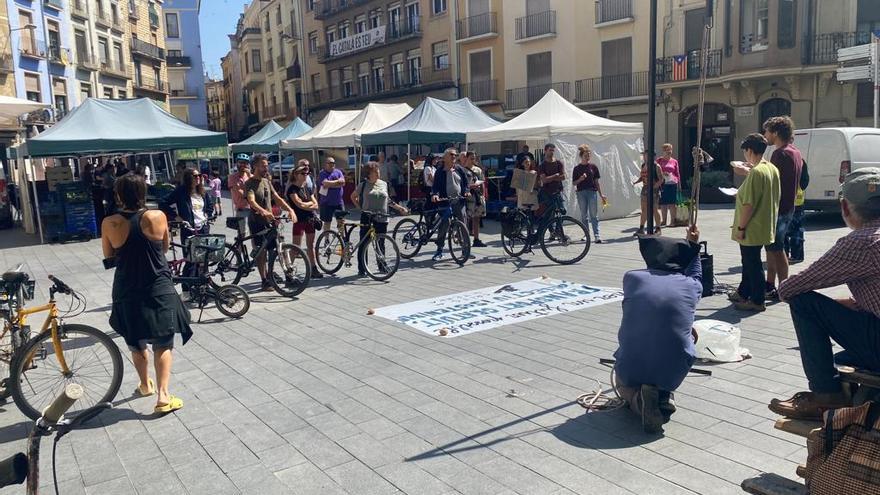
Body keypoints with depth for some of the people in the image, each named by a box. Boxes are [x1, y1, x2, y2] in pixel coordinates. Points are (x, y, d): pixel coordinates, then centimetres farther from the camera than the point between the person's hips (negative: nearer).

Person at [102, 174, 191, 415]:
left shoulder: (110, 223, -10)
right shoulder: (157, 217, -11)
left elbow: (108, 254, 6)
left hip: (127, 292, 2)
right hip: (159, 290, -1)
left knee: (136, 342, 21)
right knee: (163, 343, 7)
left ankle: (145, 384, 39)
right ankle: (163, 396, -1)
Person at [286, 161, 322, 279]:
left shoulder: (308, 188, 13)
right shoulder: (292, 189, -7)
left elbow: (315, 206, 6)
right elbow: (299, 204, -21)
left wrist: (305, 205, -11)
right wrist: (310, 203, -4)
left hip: (310, 219, 7)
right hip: (299, 220, -6)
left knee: (311, 245, 11)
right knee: (296, 246, -6)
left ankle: (314, 269, 17)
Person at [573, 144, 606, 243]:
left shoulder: (593, 167, 5)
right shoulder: (577, 168, 3)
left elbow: (596, 182, 9)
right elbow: (574, 183, 3)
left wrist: (601, 195, 7)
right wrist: (580, 179, -17)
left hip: (592, 192, 0)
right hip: (581, 193, 0)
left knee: (594, 215, -3)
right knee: (584, 215, 7)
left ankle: (596, 235, -6)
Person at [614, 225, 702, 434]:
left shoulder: (631, 278, 1)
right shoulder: (692, 286, 1)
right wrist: (693, 246, 43)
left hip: (630, 370, 1)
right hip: (672, 373, -1)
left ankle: (636, 399, -1)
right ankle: (663, 398, 6)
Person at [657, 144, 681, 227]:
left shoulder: (674, 161, 11)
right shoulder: (659, 160, 8)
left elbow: (677, 173, 13)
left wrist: (679, 184, 10)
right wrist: (662, 174, -11)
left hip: (672, 183, 0)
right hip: (662, 183, 0)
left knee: (672, 202, -1)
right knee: (663, 202, 3)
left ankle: (673, 220, 3)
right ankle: (664, 221, 12)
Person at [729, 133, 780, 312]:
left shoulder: (755, 172, -22)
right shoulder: (773, 169, 7)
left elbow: (749, 204, -24)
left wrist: (741, 227, -18)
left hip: (752, 229, -9)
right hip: (765, 226, 10)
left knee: (753, 263, 1)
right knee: (749, 261, 21)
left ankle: (757, 301, 11)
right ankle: (743, 292, 34)